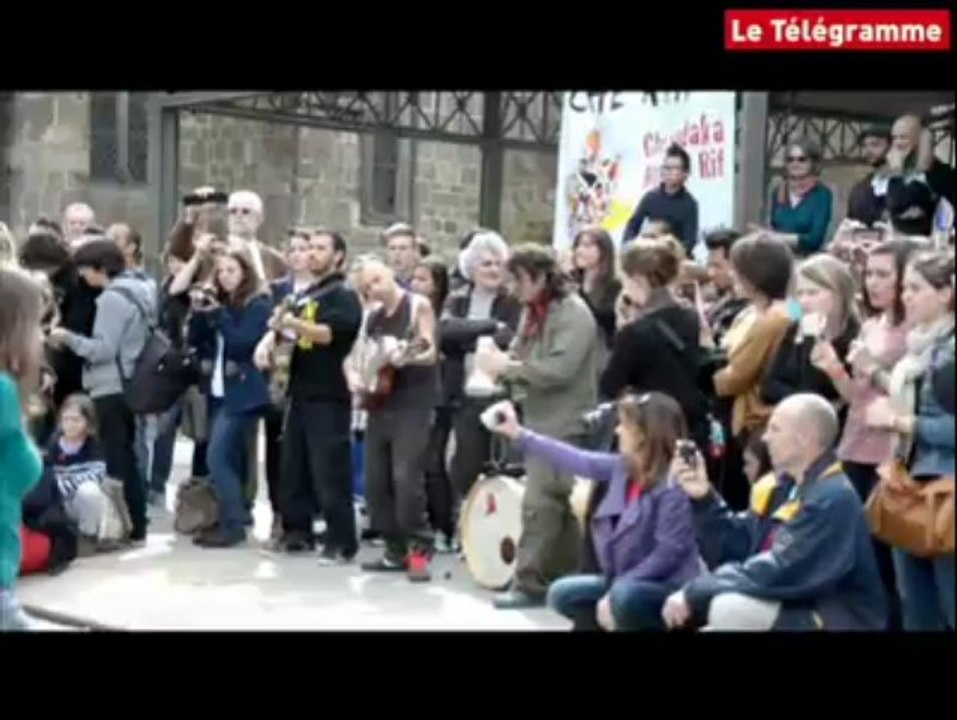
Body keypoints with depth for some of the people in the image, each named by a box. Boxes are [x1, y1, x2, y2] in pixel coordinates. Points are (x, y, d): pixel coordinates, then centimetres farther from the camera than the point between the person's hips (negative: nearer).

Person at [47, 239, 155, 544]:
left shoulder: (112, 298, -16)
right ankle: (136, 526, 19)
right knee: (127, 459, 14)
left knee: (115, 461, -5)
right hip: (127, 386, 10)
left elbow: (104, 349, -20)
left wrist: (69, 338, -12)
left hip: (110, 389, -10)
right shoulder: (136, 291, 13)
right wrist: (75, 340, 15)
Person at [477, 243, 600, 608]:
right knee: (559, 505, 13)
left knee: (539, 503, -12)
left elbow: (559, 369, -23)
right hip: (540, 421, 9)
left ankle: (529, 584, -9)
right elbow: (523, 361, 17)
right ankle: (564, 579, 21)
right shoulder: (533, 313, 14)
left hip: (564, 425, -9)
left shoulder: (573, 313, -13)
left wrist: (507, 367, -20)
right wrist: (500, 363, -6)